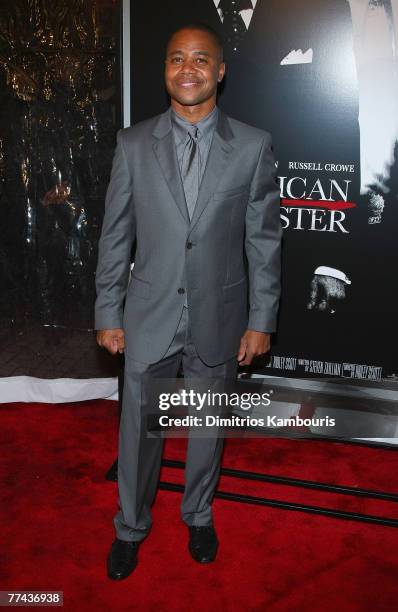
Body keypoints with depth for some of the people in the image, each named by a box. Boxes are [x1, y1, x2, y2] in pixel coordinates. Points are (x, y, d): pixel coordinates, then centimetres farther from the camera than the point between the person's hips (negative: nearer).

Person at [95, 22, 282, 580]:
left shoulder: (253, 146, -5)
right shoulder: (133, 144, -2)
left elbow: (264, 239, -2)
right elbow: (114, 236, 1)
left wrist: (261, 321, -3)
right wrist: (108, 315, 0)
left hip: (218, 318, 0)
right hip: (149, 317, 1)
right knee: (139, 427, 12)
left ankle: (199, 514, 42)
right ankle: (131, 525, 35)